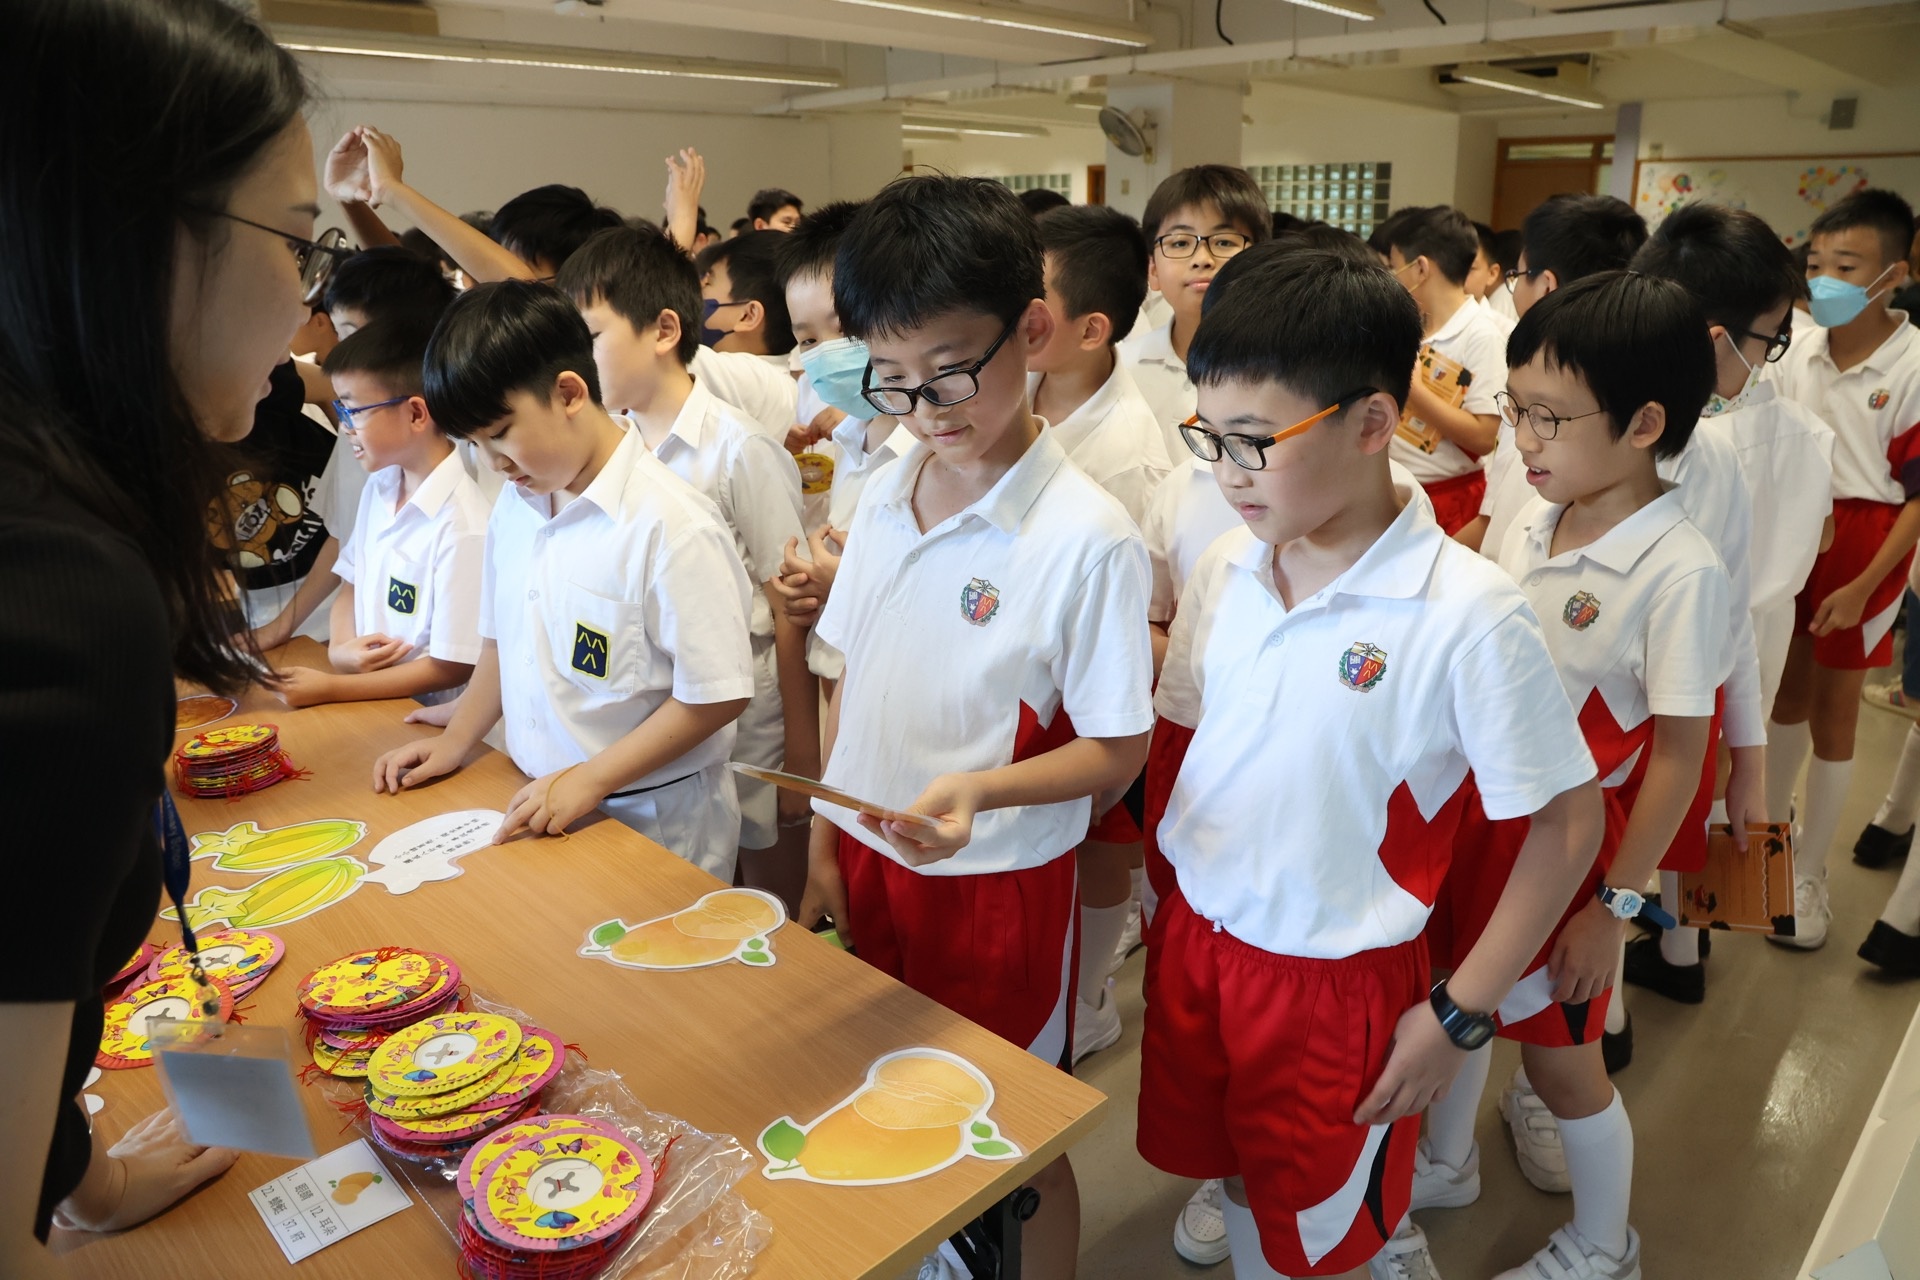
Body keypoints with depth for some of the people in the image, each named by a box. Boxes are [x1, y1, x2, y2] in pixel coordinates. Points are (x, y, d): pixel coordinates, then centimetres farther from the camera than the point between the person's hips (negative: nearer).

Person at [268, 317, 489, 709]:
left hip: (427, 722, -6)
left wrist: (330, 688, -12)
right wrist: (339, 649, -4)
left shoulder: (462, 524, -19)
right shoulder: (379, 486, 6)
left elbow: (452, 668, -15)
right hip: (367, 711, 6)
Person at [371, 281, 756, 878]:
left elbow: (717, 695, -21)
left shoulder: (672, 526, -22)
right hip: (542, 808, 7)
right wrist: (456, 740, 7)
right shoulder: (513, 506, 4)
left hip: (653, 822, -6)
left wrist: (589, 779, -20)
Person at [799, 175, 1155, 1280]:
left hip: (998, 886, -5)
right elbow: (852, 683, 8)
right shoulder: (885, 500, -1)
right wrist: (825, 847, 8)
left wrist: (980, 788, -30)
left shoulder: (1088, 535, -19)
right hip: (867, 864, 6)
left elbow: (1118, 752, -14)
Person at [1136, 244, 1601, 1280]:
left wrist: (1461, 1015, -10)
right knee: (1236, 1181, 23)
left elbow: (1570, 821, -13)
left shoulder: (1468, 614, -21)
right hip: (1192, 941, 4)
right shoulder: (1223, 569, -5)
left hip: (1337, 982, -4)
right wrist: (1155, 870, 6)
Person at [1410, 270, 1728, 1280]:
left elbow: (1678, 754, -17)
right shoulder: (1527, 530, -1)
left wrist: (1613, 905, -14)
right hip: (1478, 809, 6)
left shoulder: (1680, 570, -21)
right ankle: (1445, 1166, 49)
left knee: (1558, 1058, 10)